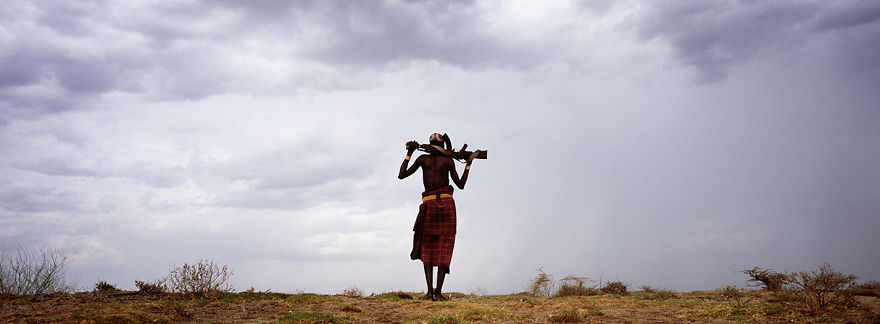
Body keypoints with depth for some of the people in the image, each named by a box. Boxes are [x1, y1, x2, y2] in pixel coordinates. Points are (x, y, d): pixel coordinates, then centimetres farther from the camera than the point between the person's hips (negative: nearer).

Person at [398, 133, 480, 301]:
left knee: (427, 248, 4)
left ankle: (430, 291, -5)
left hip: (429, 205, 0)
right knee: (444, 249, 1)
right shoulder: (448, 161, 7)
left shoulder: (422, 159, 6)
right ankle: (438, 292, -5)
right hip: (446, 204, 0)